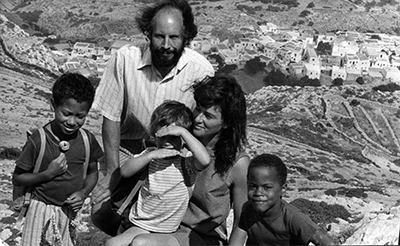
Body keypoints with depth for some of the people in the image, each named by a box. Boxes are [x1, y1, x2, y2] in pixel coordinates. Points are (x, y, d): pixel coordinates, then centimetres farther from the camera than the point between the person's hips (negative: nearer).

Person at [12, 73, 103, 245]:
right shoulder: (38, 140, -17)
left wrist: (84, 193, -11)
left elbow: (92, 173, 7)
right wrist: (48, 174, -23)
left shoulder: (87, 140, -7)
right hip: (42, 210, -3)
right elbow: (17, 178, -10)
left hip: (70, 212, 3)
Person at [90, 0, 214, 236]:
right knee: (101, 212, -10)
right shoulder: (125, 59, -19)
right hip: (129, 148, 1)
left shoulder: (202, 70, -20)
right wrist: (113, 170, -12)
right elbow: (111, 117, -9)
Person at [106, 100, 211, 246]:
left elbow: (205, 160, -33)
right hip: (140, 225, 3)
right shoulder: (151, 154, 2)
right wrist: (151, 155, -22)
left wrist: (182, 131, -29)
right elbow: (124, 172, -9)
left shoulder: (187, 160, -11)